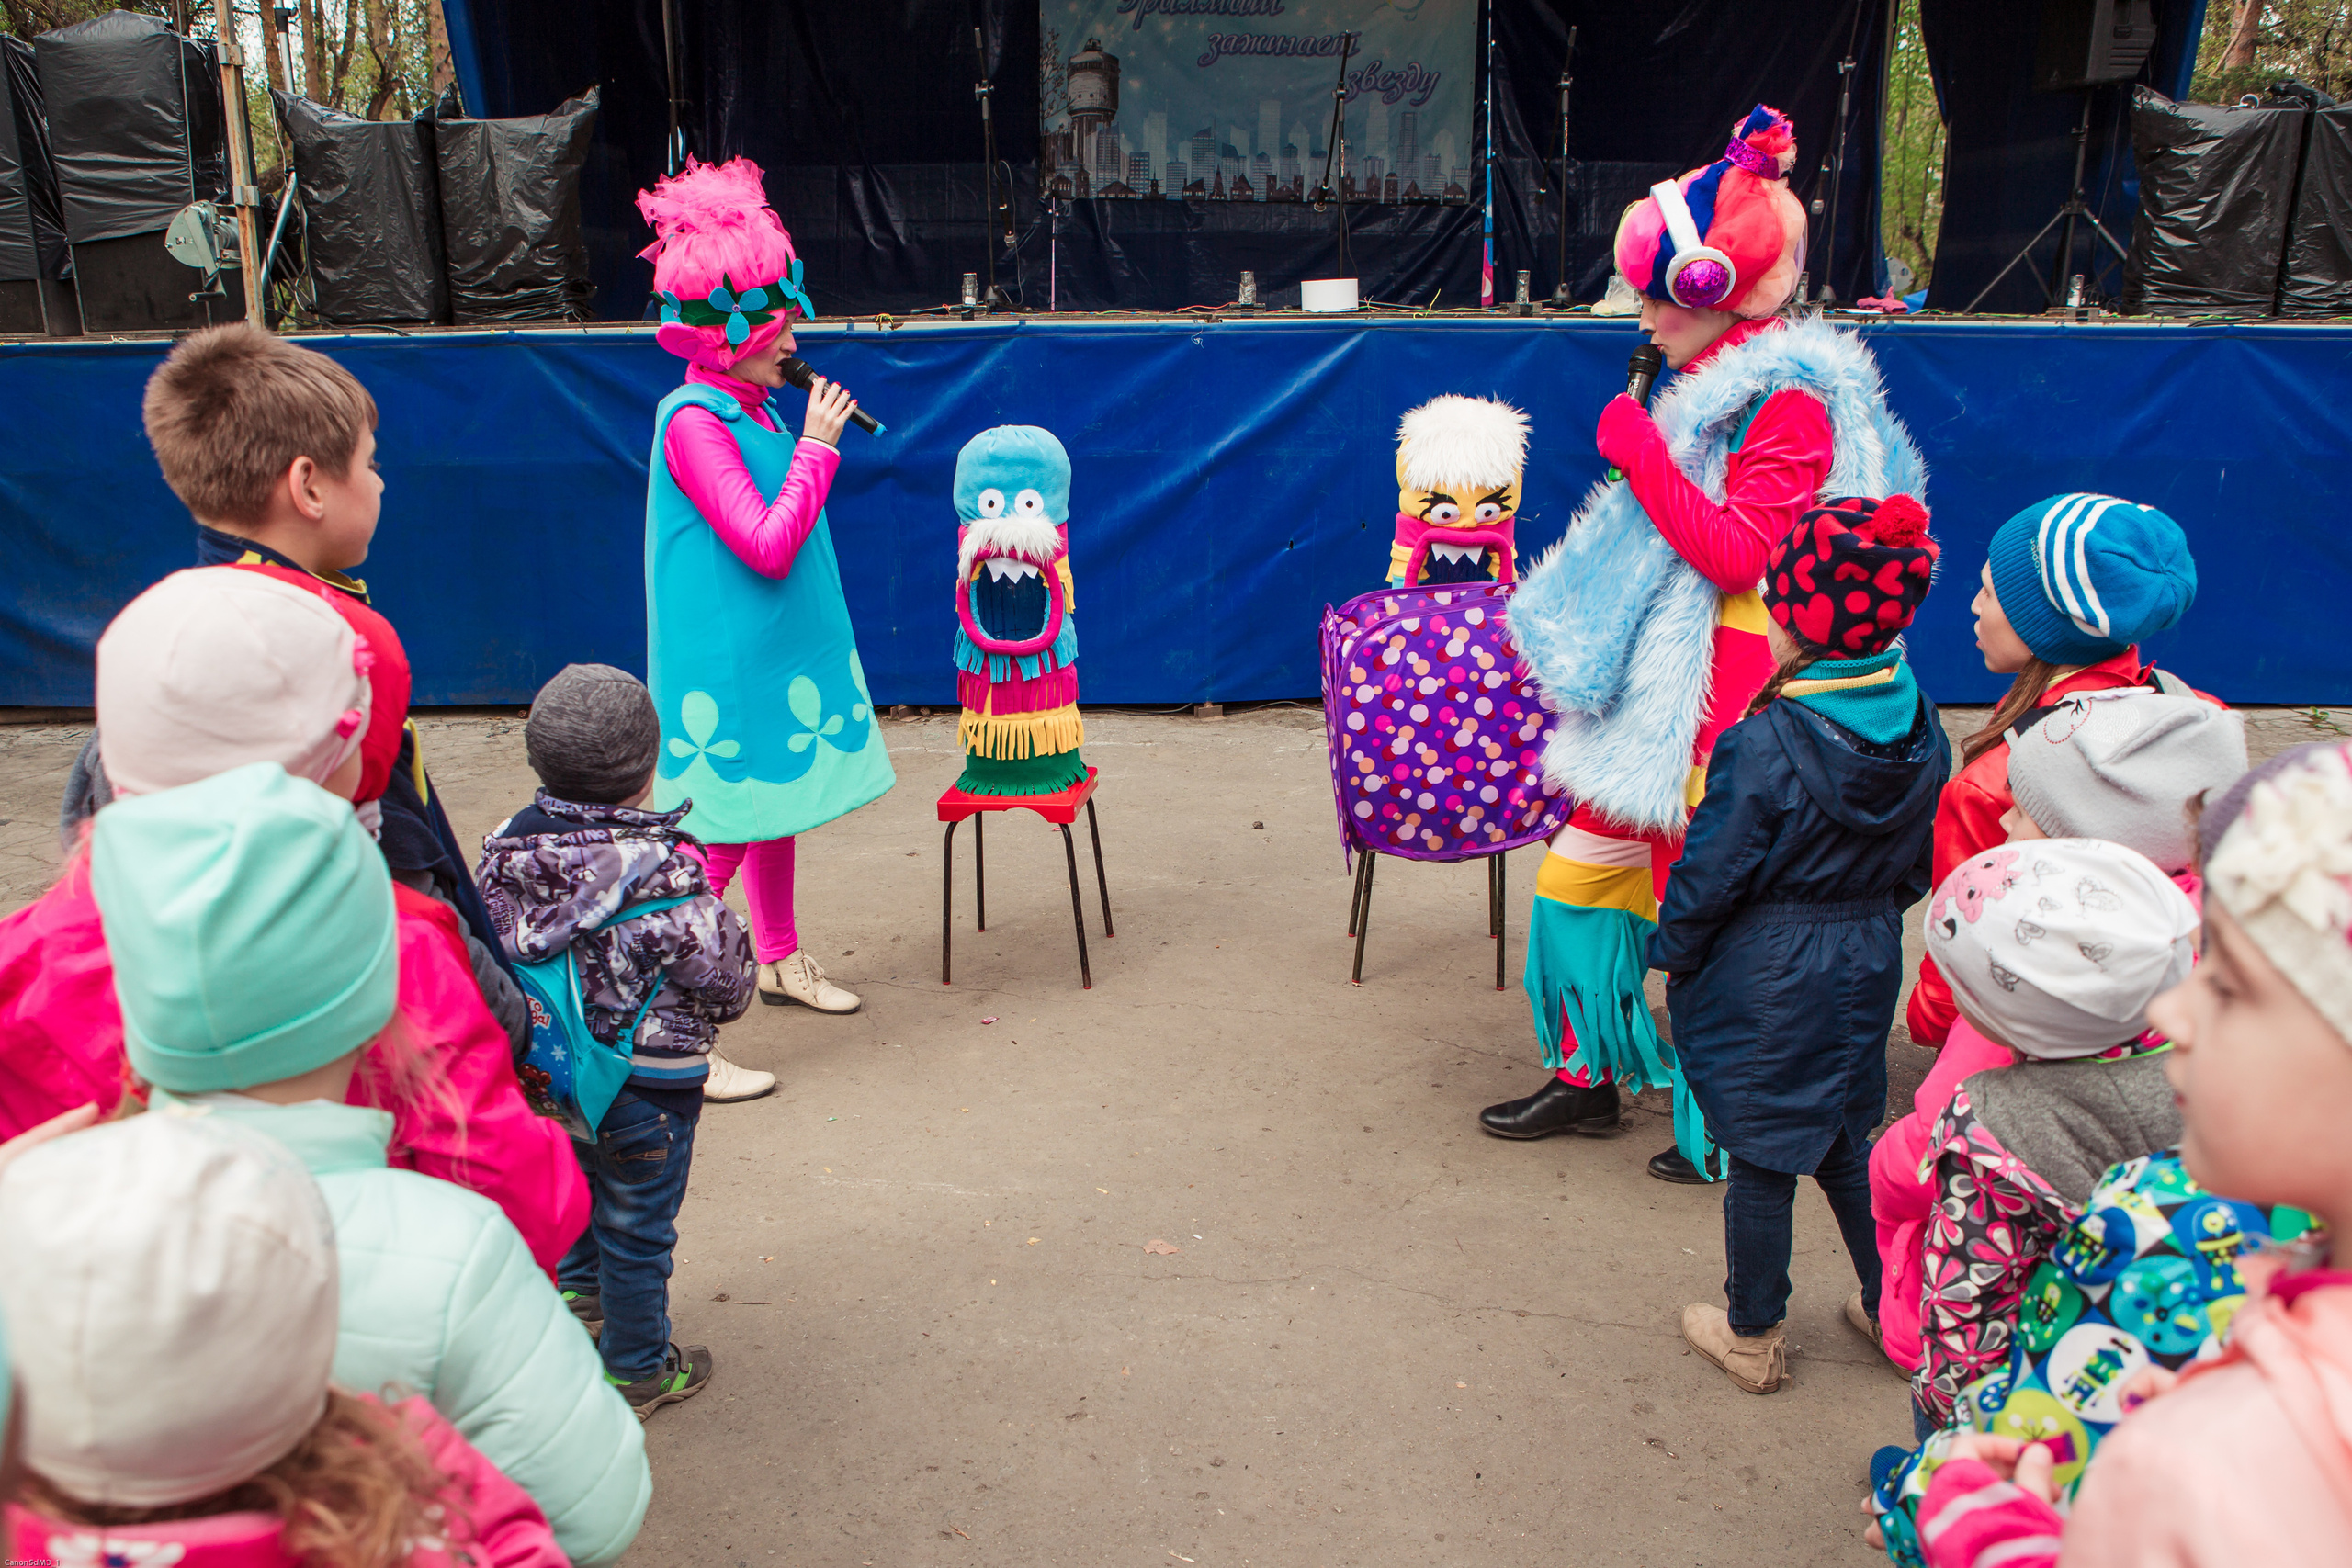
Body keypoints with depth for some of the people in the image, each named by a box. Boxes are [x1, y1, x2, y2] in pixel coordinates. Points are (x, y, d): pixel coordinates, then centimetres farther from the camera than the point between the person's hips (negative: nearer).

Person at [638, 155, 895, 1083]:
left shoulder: (751, 409, 10)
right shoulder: (694, 421, -19)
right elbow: (768, 545, -23)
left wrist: (816, 439, 13)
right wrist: (816, 448, -17)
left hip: (778, 657, 10)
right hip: (726, 672, -10)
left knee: (778, 811, 22)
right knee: (717, 844, -6)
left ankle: (779, 959, 42)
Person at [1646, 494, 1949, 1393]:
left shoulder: (1762, 748, -26)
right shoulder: (1921, 730, -6)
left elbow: (1708, 877, -18)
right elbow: (1915, 864, 7)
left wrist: (1670, 953, -1)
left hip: (1765, 979, -6)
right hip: (1867, 967, 6)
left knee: (1760, 1160, 10)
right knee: (1848, 1142, 24)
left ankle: (1752, 1338, 27)